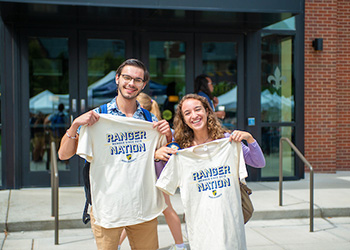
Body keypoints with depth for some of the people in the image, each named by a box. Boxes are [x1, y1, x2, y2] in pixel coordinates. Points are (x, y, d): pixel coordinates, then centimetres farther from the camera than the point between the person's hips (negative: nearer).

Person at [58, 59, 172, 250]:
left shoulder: (150, 120, 6)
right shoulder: (97, 117, -3)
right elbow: (63, 155, -4)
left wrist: (168, 135, -3)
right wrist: (75, 124, -18)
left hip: (144, 209, 3)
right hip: (107, 208, -3)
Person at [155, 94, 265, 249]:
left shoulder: (227, 141, 0)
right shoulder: (180, 151, -1)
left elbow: (259, 163, 5)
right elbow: (162, 185, 5)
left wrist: (249, 138, -10)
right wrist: (157, 157, -10)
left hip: (230, 218, 1)